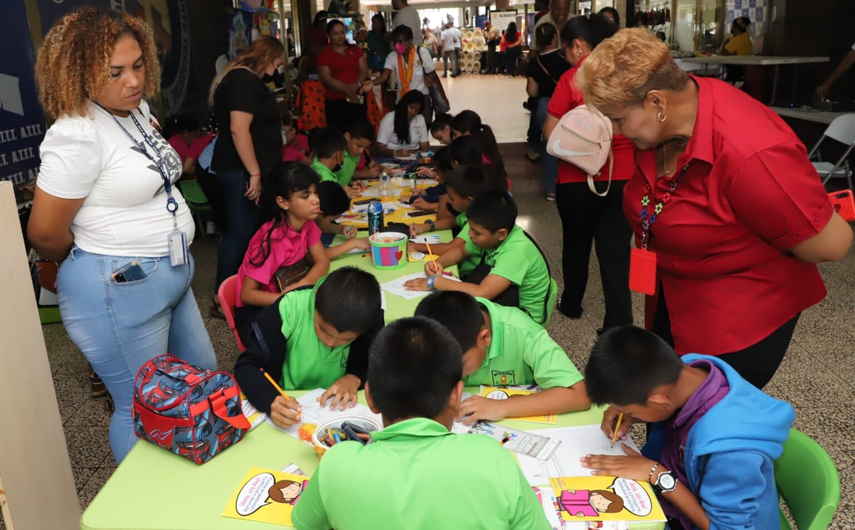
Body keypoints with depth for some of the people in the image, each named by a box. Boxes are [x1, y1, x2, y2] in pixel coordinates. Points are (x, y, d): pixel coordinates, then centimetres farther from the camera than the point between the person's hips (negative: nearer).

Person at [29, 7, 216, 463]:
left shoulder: (138, 109, 4)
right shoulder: (77, 136, -22)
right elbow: (45, 234, -18)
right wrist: (95, 264, 1)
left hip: (170, 274, 10)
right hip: (120, 289, -10)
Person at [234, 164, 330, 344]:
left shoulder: (307, 223, -7)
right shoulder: (271, 239, -27)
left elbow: (322, 262, -7)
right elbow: (247, 294, -24)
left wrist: (299, 287, -25)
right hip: (256, 310, -7)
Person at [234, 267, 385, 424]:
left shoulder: (373, 320, -16)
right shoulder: (290, 308, -22)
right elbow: (247, 365, -19)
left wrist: (356, 378, -18)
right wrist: (270, 400, -36)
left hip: (339, 412, 1)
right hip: (288, 408, -1)